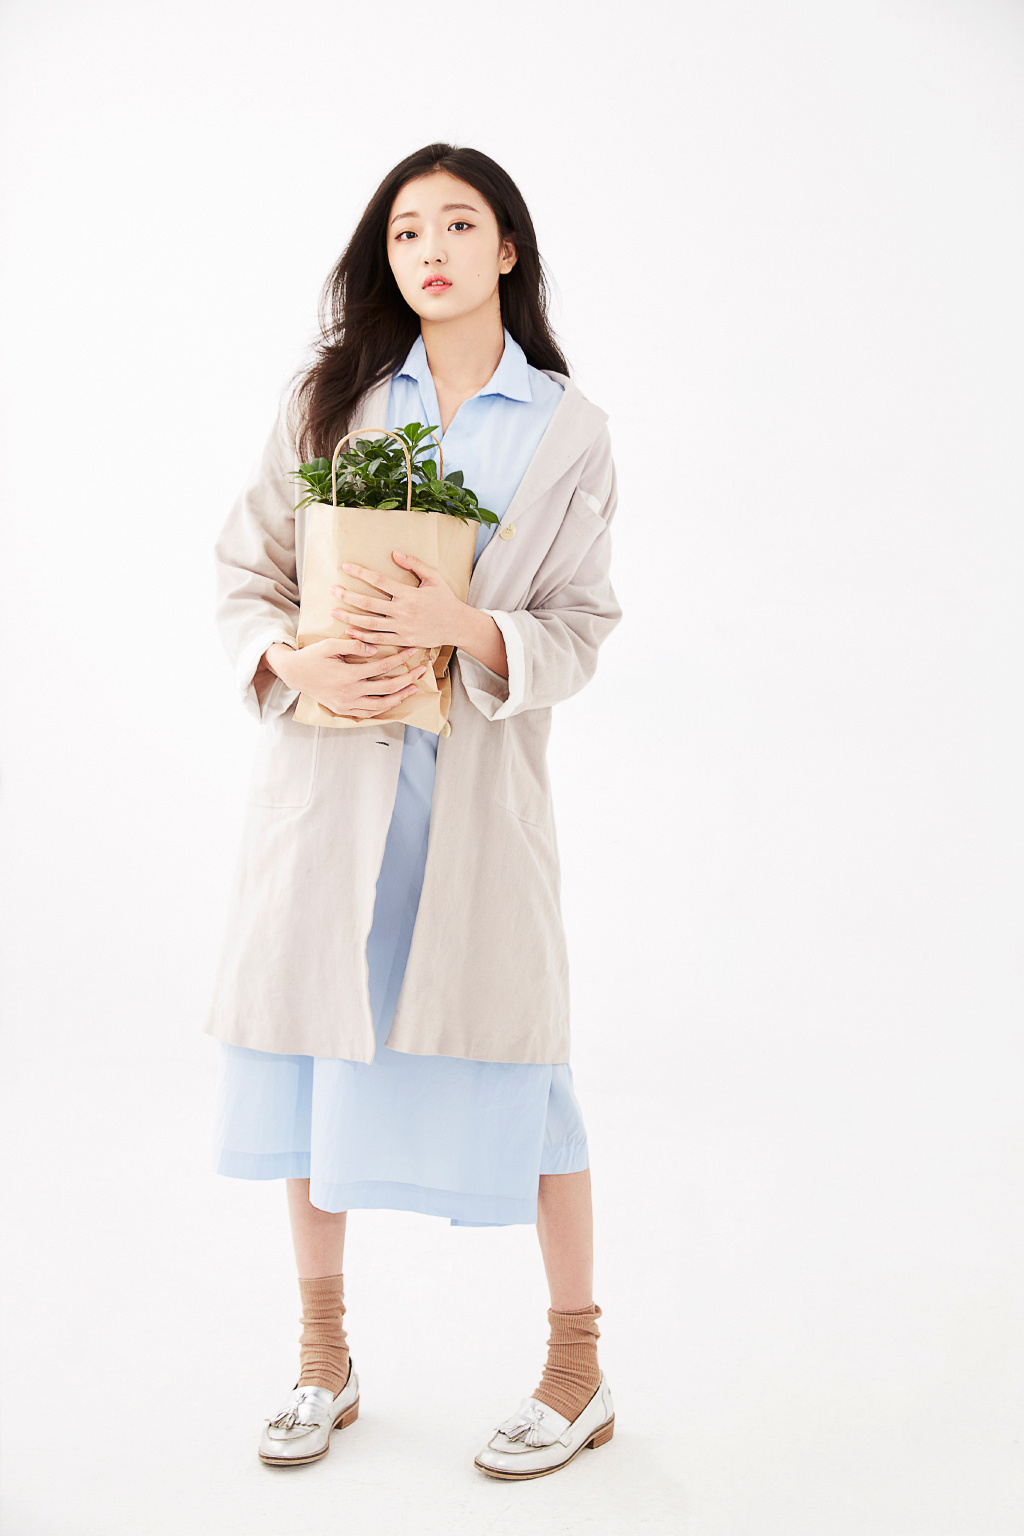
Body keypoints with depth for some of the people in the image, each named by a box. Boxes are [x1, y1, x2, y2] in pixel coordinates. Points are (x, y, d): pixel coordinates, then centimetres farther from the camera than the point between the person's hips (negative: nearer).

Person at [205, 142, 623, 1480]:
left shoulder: (568, 429, 4)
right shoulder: (330, 398, 7)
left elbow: (580, 627, 1)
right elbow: (246, 569, 6)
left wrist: (466, 629, -18)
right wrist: (295, 660, -14)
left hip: (480, 778, -2)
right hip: (326, 763, 2)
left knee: (510, 1056, 0)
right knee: (312, 1044, 7)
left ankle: (580, 1367, 19)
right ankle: (324, 1355, 26)